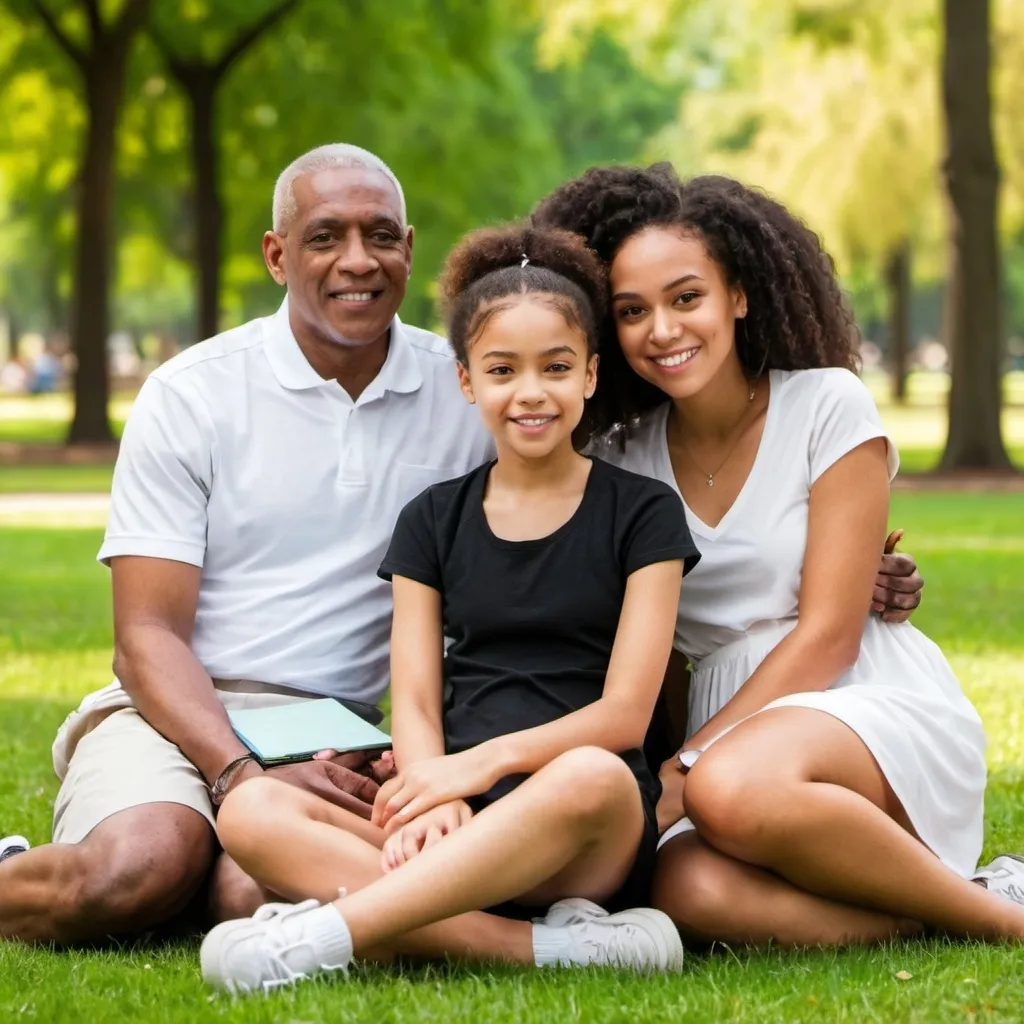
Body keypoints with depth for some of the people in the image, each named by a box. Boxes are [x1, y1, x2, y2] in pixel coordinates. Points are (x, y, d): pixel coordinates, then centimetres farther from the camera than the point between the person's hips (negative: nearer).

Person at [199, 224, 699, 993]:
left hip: (589, 844, -3)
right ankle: (542, 947, -36)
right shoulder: (433, 521, 18)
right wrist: (432, 798, -15)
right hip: (452, 835, 3)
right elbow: (414, 702, 8)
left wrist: (482, 763, -16)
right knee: (253, 812, -24)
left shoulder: (641, 513, 8)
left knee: (592, 778, -40)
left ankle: (325, 936, -40)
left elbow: (625, 713, -1)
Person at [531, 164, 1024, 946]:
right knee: (691, 890, -34)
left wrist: (686, 766, -15)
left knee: (734, 788, -39)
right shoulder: (622, 461, 10)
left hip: (883, 714, -3)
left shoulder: (829, 407, -2)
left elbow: (828, 635, -8)